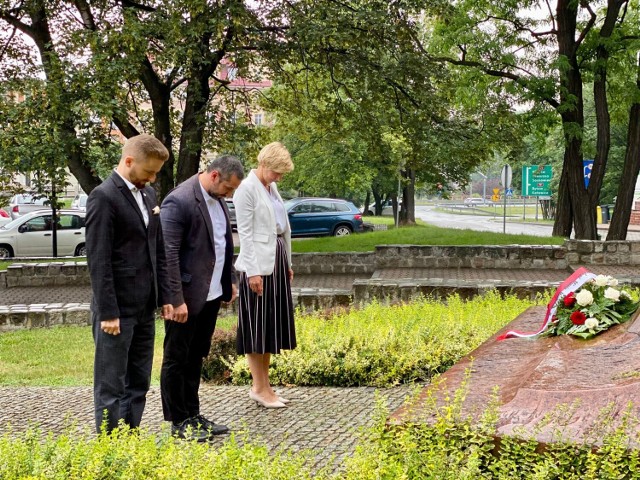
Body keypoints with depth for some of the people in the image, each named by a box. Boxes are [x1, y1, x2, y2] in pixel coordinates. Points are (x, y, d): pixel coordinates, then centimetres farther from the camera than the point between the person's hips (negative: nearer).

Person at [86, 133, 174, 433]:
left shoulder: (148, 194, 13)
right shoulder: (103, 197, -12)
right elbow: (98, 260, -15)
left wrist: (165, 297, 12)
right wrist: (108, 312, -17)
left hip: (144, 307, 8)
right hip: (117, 308, -8)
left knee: (138, 384, 13)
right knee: (111, 386, 0)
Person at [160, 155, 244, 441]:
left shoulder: (217, 198, 8)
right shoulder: (179, 201, -19)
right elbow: (168, 254, -21)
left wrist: (231, 280, 16)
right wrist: (177, 299, -22)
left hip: (211, 293, 9)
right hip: (187, 296, -9)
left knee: (195, 358, 18)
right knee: (177, 359, 5)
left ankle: (192, 415, 28)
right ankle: (178, 422, 15)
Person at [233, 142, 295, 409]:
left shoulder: (271, 187, 14)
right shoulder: (247, 189, -10)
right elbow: (245, 233, -14)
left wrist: (288, 263, 17)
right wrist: (253, 272, -19)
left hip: (278, 260, 9)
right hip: (258, 264, -9)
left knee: (272, 325, 11)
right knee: (257, 326, -2)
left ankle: (263, 386, 19)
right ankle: (260, 388, 6)